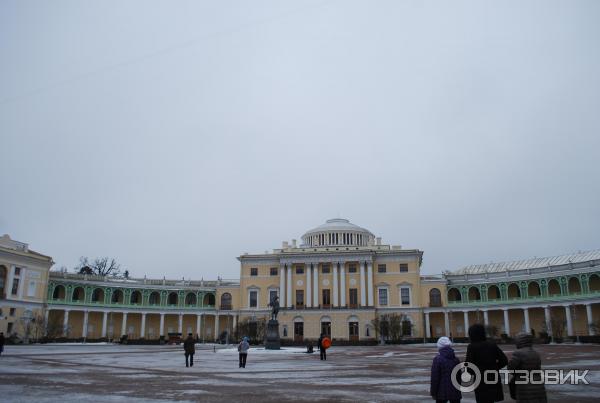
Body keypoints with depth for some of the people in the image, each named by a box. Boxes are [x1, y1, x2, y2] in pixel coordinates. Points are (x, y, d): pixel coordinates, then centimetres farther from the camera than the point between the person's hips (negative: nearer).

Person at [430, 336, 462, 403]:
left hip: (442, 392, -4)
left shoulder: (437, 359, -12)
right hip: (455, 392, 4)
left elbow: (435, 378, -12)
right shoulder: (455, 359, 3)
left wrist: (433, 392, -4)